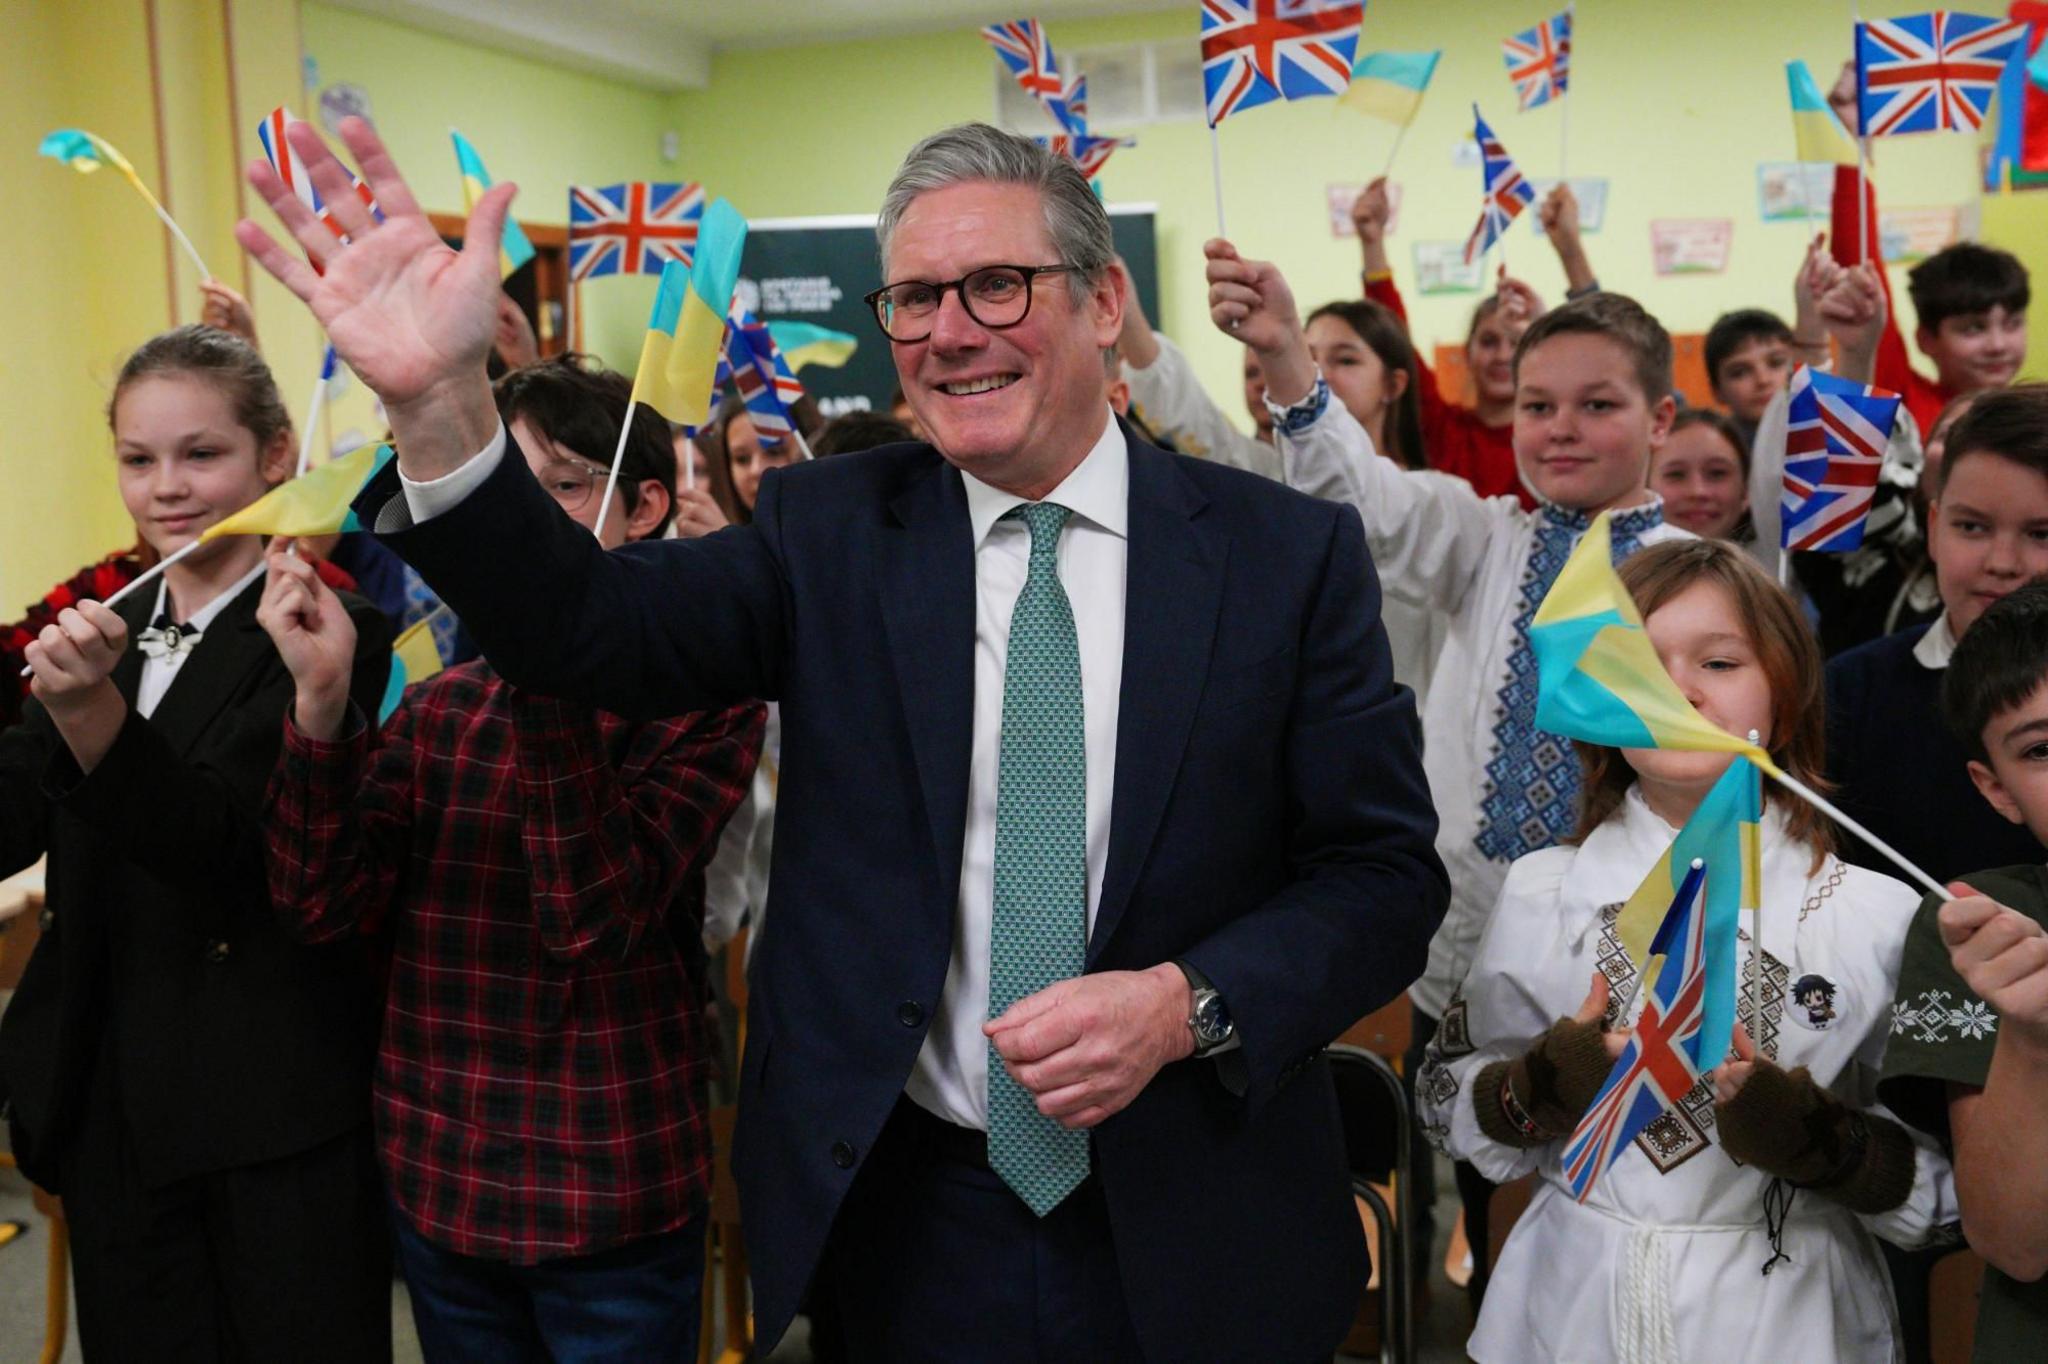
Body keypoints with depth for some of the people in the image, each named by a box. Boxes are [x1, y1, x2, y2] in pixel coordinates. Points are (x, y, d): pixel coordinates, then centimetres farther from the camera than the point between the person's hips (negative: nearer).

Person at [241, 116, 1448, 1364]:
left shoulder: (1291, 550, -6)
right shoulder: (830, 530, -1)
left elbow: (1385, 872, -4)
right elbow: (594, 631, -16)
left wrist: (1189, 1006, -19)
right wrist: (440, 401, -31)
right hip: (902, 1222, 1)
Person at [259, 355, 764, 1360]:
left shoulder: (697, 699, -9)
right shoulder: (439, 705, 4)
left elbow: (594, 922, -22)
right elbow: (323, 908, -6)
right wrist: (321, 696, -16)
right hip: (435, 1187, 4)